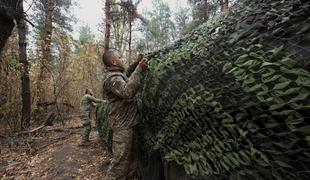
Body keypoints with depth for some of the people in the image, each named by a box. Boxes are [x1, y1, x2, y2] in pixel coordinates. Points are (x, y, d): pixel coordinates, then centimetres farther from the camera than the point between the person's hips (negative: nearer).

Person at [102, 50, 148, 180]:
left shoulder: (117, 73, 12)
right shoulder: (111, 78, -20)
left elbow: (125, 74, 33)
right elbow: (128, 92, -37)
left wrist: (136, 64, 20)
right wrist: (140, 70, -35)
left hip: (129, 122, 10)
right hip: (122, 124, -10)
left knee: (132, 154, 21)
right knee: (121, 159, -1)